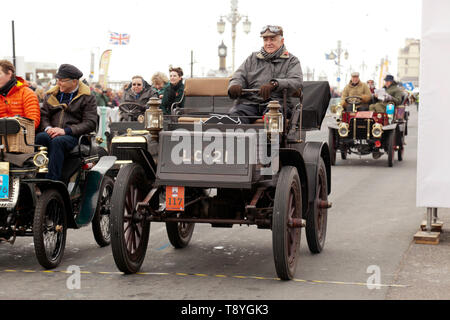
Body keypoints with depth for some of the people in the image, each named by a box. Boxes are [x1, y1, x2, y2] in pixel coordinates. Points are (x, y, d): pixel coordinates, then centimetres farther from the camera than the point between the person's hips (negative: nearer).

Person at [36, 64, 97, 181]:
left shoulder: (88, 97, 4)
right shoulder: (51, 94, 20)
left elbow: (90, 123, -5)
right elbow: (43, 114, 16)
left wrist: (65, 131, -15)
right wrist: (47, 127, -9)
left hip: (74, 136, -4)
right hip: (53, 133, 4)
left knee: (58, 141, -37)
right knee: (40, 137, -31)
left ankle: (52, 181, -41)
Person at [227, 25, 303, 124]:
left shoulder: (291, 60, 16)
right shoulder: (252, 58, 27)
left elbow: (297, 81, -2)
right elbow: (239, 76, 18)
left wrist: (274, 84, -22)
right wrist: (234, 85, -10)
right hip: (250, 102, 2)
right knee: (233, 114, -30)